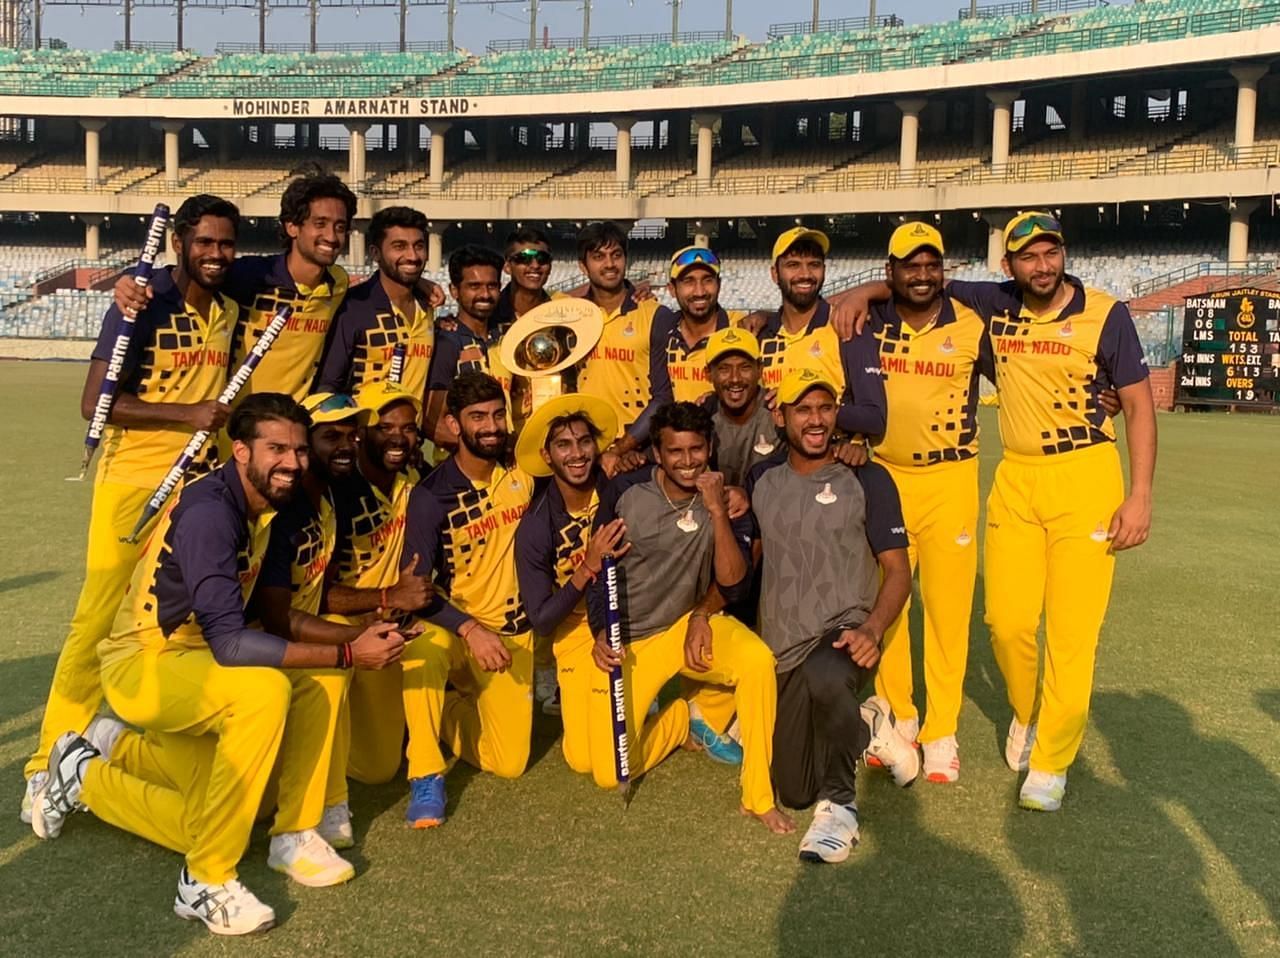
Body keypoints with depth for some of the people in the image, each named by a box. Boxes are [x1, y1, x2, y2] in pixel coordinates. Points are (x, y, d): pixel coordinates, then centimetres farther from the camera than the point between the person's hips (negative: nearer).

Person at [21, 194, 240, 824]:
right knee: (97, 619, -3)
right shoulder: (143, 302, -10)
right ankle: (51, 764, 7)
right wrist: (185, 415, -21)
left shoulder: (229, 310, 6)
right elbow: (95, 402, -16)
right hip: (132, 481, -5)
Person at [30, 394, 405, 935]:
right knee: (264, 691, -33)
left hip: (196, 658, 9)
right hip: (140, 665, -9)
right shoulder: (208, 511, -26)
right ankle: (206, 883, -19)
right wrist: (347, 655, -34)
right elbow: (227, 641, -34)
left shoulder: (270, 505, 1)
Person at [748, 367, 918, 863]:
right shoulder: (761, 479, 6)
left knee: (824, 677, -43)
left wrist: (872, 629, -22)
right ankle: (865, 728, 34)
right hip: (781, 653, 5)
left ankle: (838, 803, -17)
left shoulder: (866, 480, -5)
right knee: (793, 792, 7)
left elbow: (897, 569, -5)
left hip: (844, 635, -4)